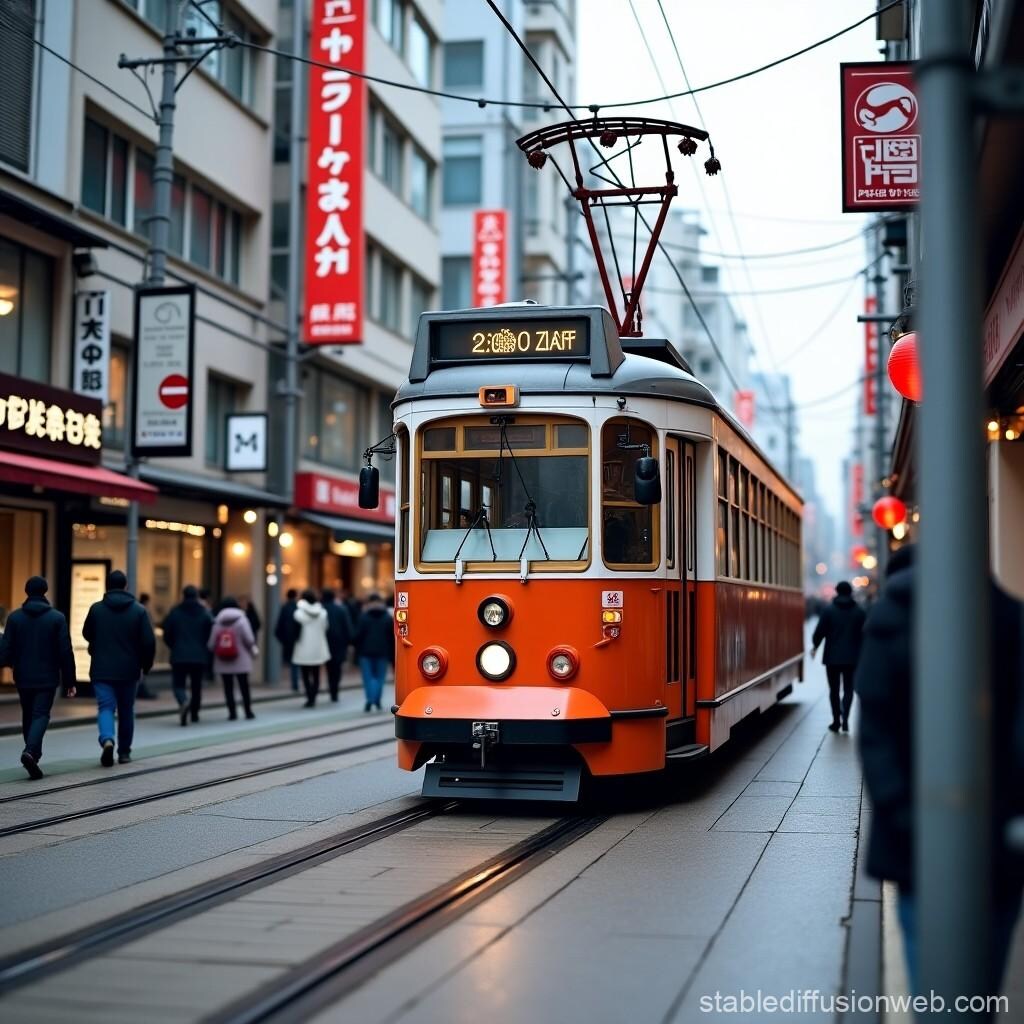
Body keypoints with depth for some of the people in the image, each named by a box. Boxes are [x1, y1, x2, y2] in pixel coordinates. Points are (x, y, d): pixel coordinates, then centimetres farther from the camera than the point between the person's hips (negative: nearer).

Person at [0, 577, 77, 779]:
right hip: (47, 678, -2)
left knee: (28, 715, 17)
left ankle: (34, 754, 23)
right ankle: (30, 751, -24)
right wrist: (69, 681, -1)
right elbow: (66, 652, -6)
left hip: (23, 678, 2)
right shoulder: (57, 618, -5)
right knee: (41, 715, -2)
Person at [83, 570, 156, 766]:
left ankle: (107, 740, -27)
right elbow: (149, 642, -7)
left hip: (102, 670, -1)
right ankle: (124, 752, 21)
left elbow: (87, 635, 13)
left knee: (105, 707, 0)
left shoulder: (96, 609, -2)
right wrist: (146, 665, 8)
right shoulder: (138, 610, -4)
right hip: (128, 670, 1)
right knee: (126, 710, 14)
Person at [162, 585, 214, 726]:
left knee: (178, 684, 3)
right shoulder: (205, 613, 0)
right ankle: (194, 713, 20)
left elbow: (167, 635, 1)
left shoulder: (175, 612, -1)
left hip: (179, 657, -1)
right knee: (196, 686, 15)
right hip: (200, 657, 1)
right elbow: (211, 635, -4)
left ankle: (184, 702, -26)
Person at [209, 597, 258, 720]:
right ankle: (248, 711, 13)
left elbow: (211, 644, -4)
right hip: (241, 661, -1)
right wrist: (254, 650, 5)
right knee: (244, 686, 10)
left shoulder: (217, 622, 0)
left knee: (228, 687, 5)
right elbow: (249, 639, -13)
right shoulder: (241, 620, -5)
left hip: (223, 663, 1)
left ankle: (232, 712, 1)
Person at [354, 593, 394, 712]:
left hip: (366, 652, -2)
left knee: (368, 676, 0)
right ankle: (377, 701, 3)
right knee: (380, 676, 9)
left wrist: (357, 651, 3)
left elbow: (358, 635, -6)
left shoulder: (364, 617, -3)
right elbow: (392, 637, 6)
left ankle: (370, 700, -17)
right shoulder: (388, 617, 6)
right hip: (382, 652, 2)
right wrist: (392, 656, 10)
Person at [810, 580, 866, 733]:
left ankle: (836, 721, 14)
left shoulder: (829, 609, -6)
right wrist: (861, 653, 14)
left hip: (832, 657, -1)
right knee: (848, 688, 6)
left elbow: (820, 630, -7)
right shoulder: (859, 611, 0)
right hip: (852, 657, 1)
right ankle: (845, 717, -14)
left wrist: (815, 646, 11)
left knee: (834, 689, 11)